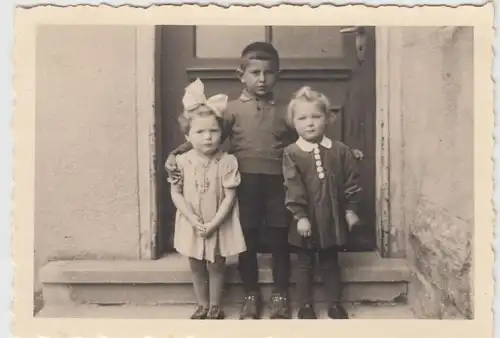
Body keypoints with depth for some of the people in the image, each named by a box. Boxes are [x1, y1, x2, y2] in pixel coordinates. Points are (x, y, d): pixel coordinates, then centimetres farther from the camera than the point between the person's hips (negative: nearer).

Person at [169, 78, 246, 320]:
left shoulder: (228, 162, -15)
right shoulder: (182, 161, -10)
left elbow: (230, 196, -14)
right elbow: (176, 193, -6)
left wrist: (214, 222, -18)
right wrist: (193, 219, -14)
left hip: (219, 225, -2)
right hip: (192, 225, 2)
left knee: (216, 266, 13)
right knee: (197, 267, 17)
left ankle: (215, 307, 32)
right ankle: (202, 305, 36)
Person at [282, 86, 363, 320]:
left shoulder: (340, 151, -1)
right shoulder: (291, 153, -8)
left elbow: (351, 182, 3)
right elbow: (293, 187, -13)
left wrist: (350, 209, 1)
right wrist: (300, 215, -17)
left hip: (332, 217, 2)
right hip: (306, 218, -2)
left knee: (330, 262, 17)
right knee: (304, 263, 12)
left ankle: (335, 303, 32)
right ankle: (305, 306, 26)